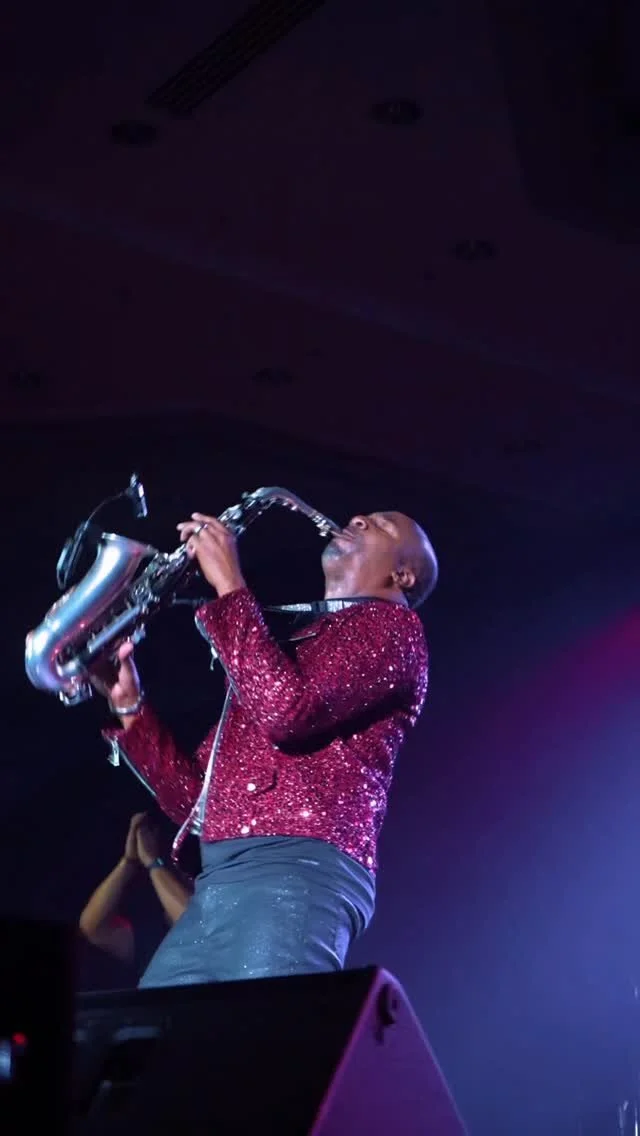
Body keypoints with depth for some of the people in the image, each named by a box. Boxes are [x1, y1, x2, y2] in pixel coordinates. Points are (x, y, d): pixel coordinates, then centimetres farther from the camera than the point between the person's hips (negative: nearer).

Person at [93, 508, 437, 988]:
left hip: (296, 878, -8)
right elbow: (195, 799, 25)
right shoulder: (290, 645, 31)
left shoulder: (392, 624, 7)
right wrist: (129, 706, 15)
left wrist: (229, 585, -5)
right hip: (216, 890, 8)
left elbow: (287, 710, -14)